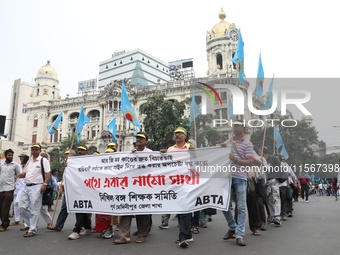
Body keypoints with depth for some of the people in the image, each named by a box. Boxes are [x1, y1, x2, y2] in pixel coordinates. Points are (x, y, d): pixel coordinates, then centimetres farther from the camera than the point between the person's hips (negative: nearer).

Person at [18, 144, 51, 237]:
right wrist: (22, 174, 1)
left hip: (36, 187, -7)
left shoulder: (43, 160, -4)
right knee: (23, 207, 7)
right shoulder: (29, 161, 17)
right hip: (26, 187, 8)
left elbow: (48, 173, -10)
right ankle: (31, 225, 23)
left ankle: (32, 230, 5)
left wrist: (44, 184, -20)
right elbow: (26, 172, 25)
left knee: (34, 209, -4)